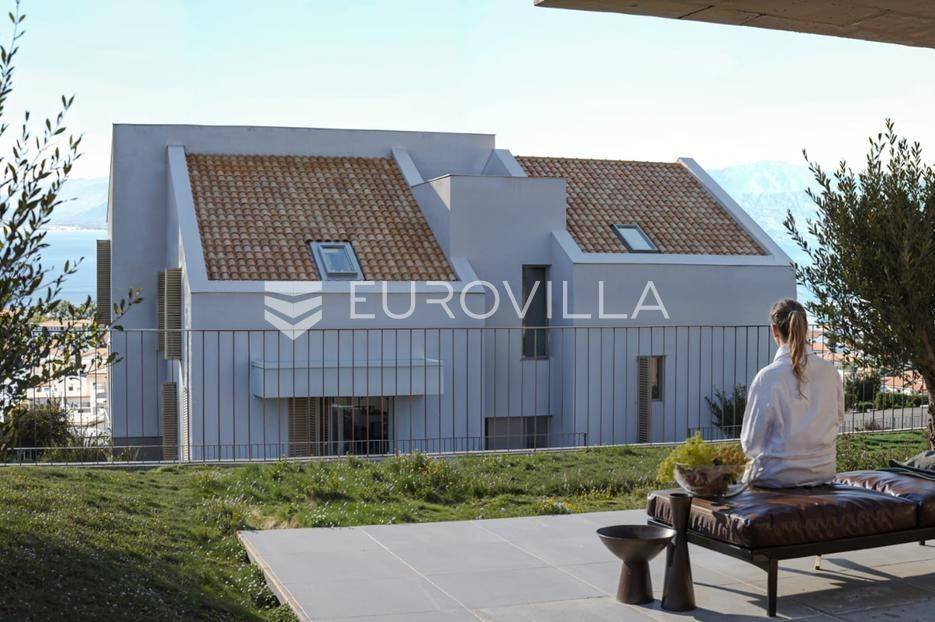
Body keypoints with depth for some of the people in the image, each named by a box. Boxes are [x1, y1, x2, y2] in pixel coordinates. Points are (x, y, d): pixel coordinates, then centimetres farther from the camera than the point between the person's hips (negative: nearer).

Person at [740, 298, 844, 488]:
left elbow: (751, 442, -11)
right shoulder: (830, 372, -5)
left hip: (778, 477, -4)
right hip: (824, 472, 5)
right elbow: (838, 416, 13)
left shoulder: (768, 377, -18)